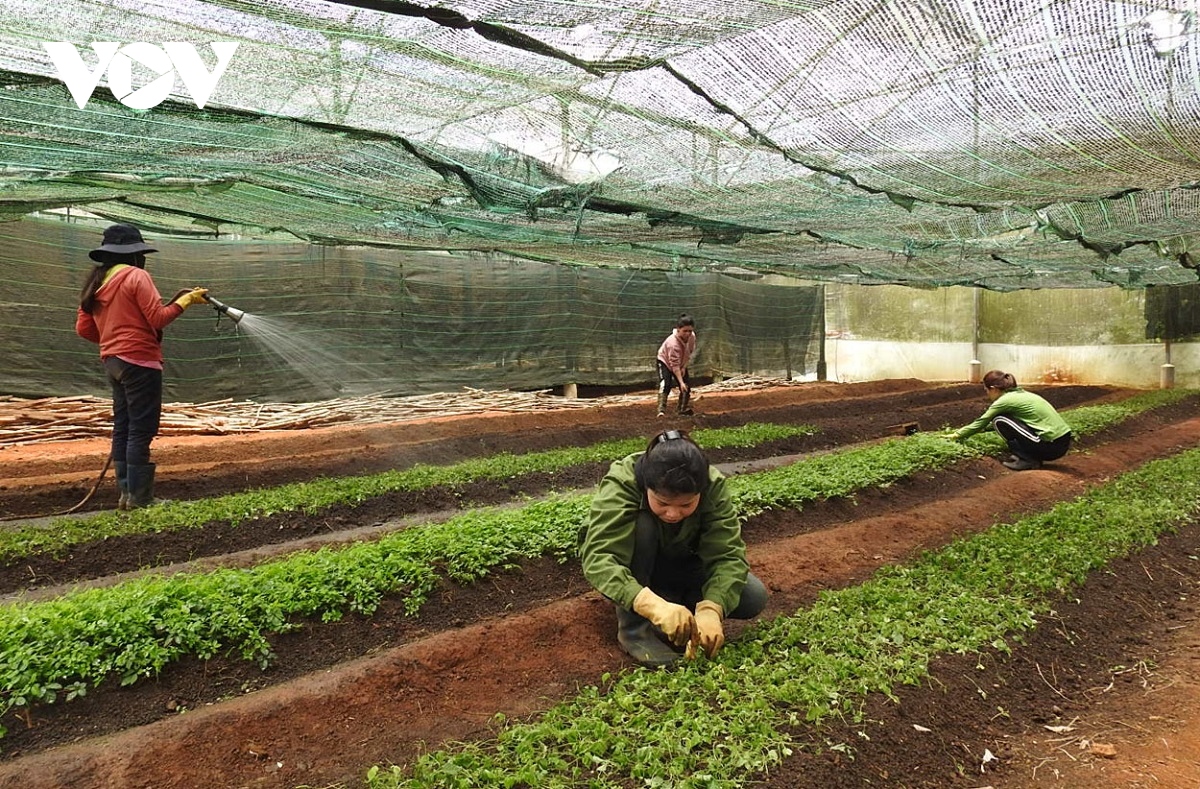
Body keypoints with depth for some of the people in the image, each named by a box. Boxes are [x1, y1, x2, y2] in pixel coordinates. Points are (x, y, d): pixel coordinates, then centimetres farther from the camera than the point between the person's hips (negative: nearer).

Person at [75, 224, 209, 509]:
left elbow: (84, 328, 12)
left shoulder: (96, 283, 13)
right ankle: (139, 495, -3)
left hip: (112, 361, 8)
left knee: (122, 427, 12)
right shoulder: (136, 276, -9)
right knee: (141, 429, -5)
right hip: (140, 361, -8)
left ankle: (125, 491, 16)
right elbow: (158, 317, -14)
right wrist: (186, 299, -4)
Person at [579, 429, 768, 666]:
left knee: (754, 598, -16)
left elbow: (728, 555, -31)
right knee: (641, 525, -36)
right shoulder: (621, 484, -36)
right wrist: (653, 605, -61)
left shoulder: (714, 486, -28)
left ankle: (672, 596, 3)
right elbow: (598, 558, -47)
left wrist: (710, 610, -48)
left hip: (677, 563, 3)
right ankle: (633, 628, -20)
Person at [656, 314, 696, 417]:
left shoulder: (692, 336, -21)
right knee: (665, 384, -25)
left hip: (682, 363, 7)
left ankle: (683, 410, 13)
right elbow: (675, 365, -38)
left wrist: (684, 367, -12)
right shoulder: (673, 343, -39)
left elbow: (690, 352, -2)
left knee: (687, 386, 0)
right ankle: (661, 410, -27)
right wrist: (681, 382, -40)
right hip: (665, 362, -6)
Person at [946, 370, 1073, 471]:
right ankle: (1030, 456, 13)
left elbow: (981, 422, 4)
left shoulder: (1005, 400, -7)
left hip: (1052, 446, -9)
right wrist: (965, 431, 36)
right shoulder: (1019, 393, 19)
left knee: (999, 421, -3)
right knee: (1010, 420, 20)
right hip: (1063, 441, 9)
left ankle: (1027, 460, -3)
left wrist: (958, 435, 17)